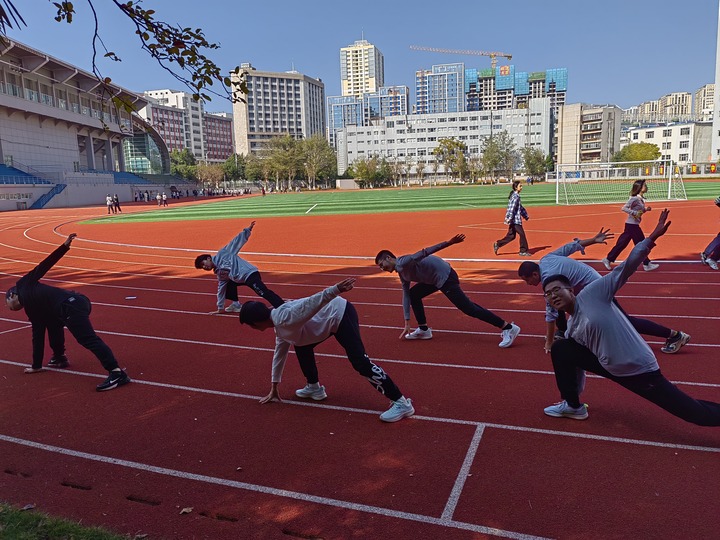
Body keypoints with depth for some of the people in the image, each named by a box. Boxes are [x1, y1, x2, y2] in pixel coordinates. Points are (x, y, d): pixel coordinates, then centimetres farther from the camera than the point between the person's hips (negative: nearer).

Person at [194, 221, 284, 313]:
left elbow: (236, 242, 0)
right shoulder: (219, 273, 21)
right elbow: (221, 289, 27)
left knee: (264, 293, -23)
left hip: (248, 274, -9)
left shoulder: (221, 255, 2)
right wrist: (220, 308, 29)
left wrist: (247, 230, -9)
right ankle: (236, 305, 31)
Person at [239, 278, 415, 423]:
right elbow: (280, 353, 26)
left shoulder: (283, 318, -19)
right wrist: (274, 388, 31)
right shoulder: (279, 325, 13)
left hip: (340, 314, -10)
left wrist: (336, 290, -48)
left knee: (360, 362, -17)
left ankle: (402, 403, -17)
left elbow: (310, 304, -34)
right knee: (301, 346, 18)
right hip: (332, 318, 10)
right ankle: (314, 387, 31)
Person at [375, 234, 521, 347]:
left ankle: (508, 328, -11)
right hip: (435, 279, 10)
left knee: (468, 308, -12)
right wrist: (407, 323, 18)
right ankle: (423, 330, 20)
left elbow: (423, 253, -22)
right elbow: (406, 296, 20)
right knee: (413, 294, 17)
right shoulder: (401, 274, 19)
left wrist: (448, 243, -32)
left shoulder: (402, 263, -10)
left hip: (444, 275, -10)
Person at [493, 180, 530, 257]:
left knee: (511, 236, 11)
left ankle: (497, 244, 12)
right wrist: (509, 219, -29)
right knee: (522, 234, -1)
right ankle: (523, 251, 7)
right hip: (515, 220, -10)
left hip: (514, 220, 10)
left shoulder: (517, 196, 17)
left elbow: (521, 208, 27)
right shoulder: (515, 197, -14)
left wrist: (526, 216, 32)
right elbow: (511, 208, -23)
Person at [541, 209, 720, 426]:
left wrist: (652, 237, -26)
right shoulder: (571, 329, 4)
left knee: (699, 414, -5)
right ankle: (573, 406, 10)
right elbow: (577, 359, 14)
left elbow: (626, 267, -18)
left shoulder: (592, 293, -14)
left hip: (640, 370, -6)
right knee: (560, 349, -2)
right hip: (611, 370, 6)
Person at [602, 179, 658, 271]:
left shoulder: (641, 199, 11)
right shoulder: (634, 198, -16)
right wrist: (635, 213, -27)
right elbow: (624, 208, -22)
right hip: (632, 225, -9)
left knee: (622, 244, 11)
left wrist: (645, 209, 4)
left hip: (633, 225, 9)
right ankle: (647, 264, 10)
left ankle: (608, 260, 15)